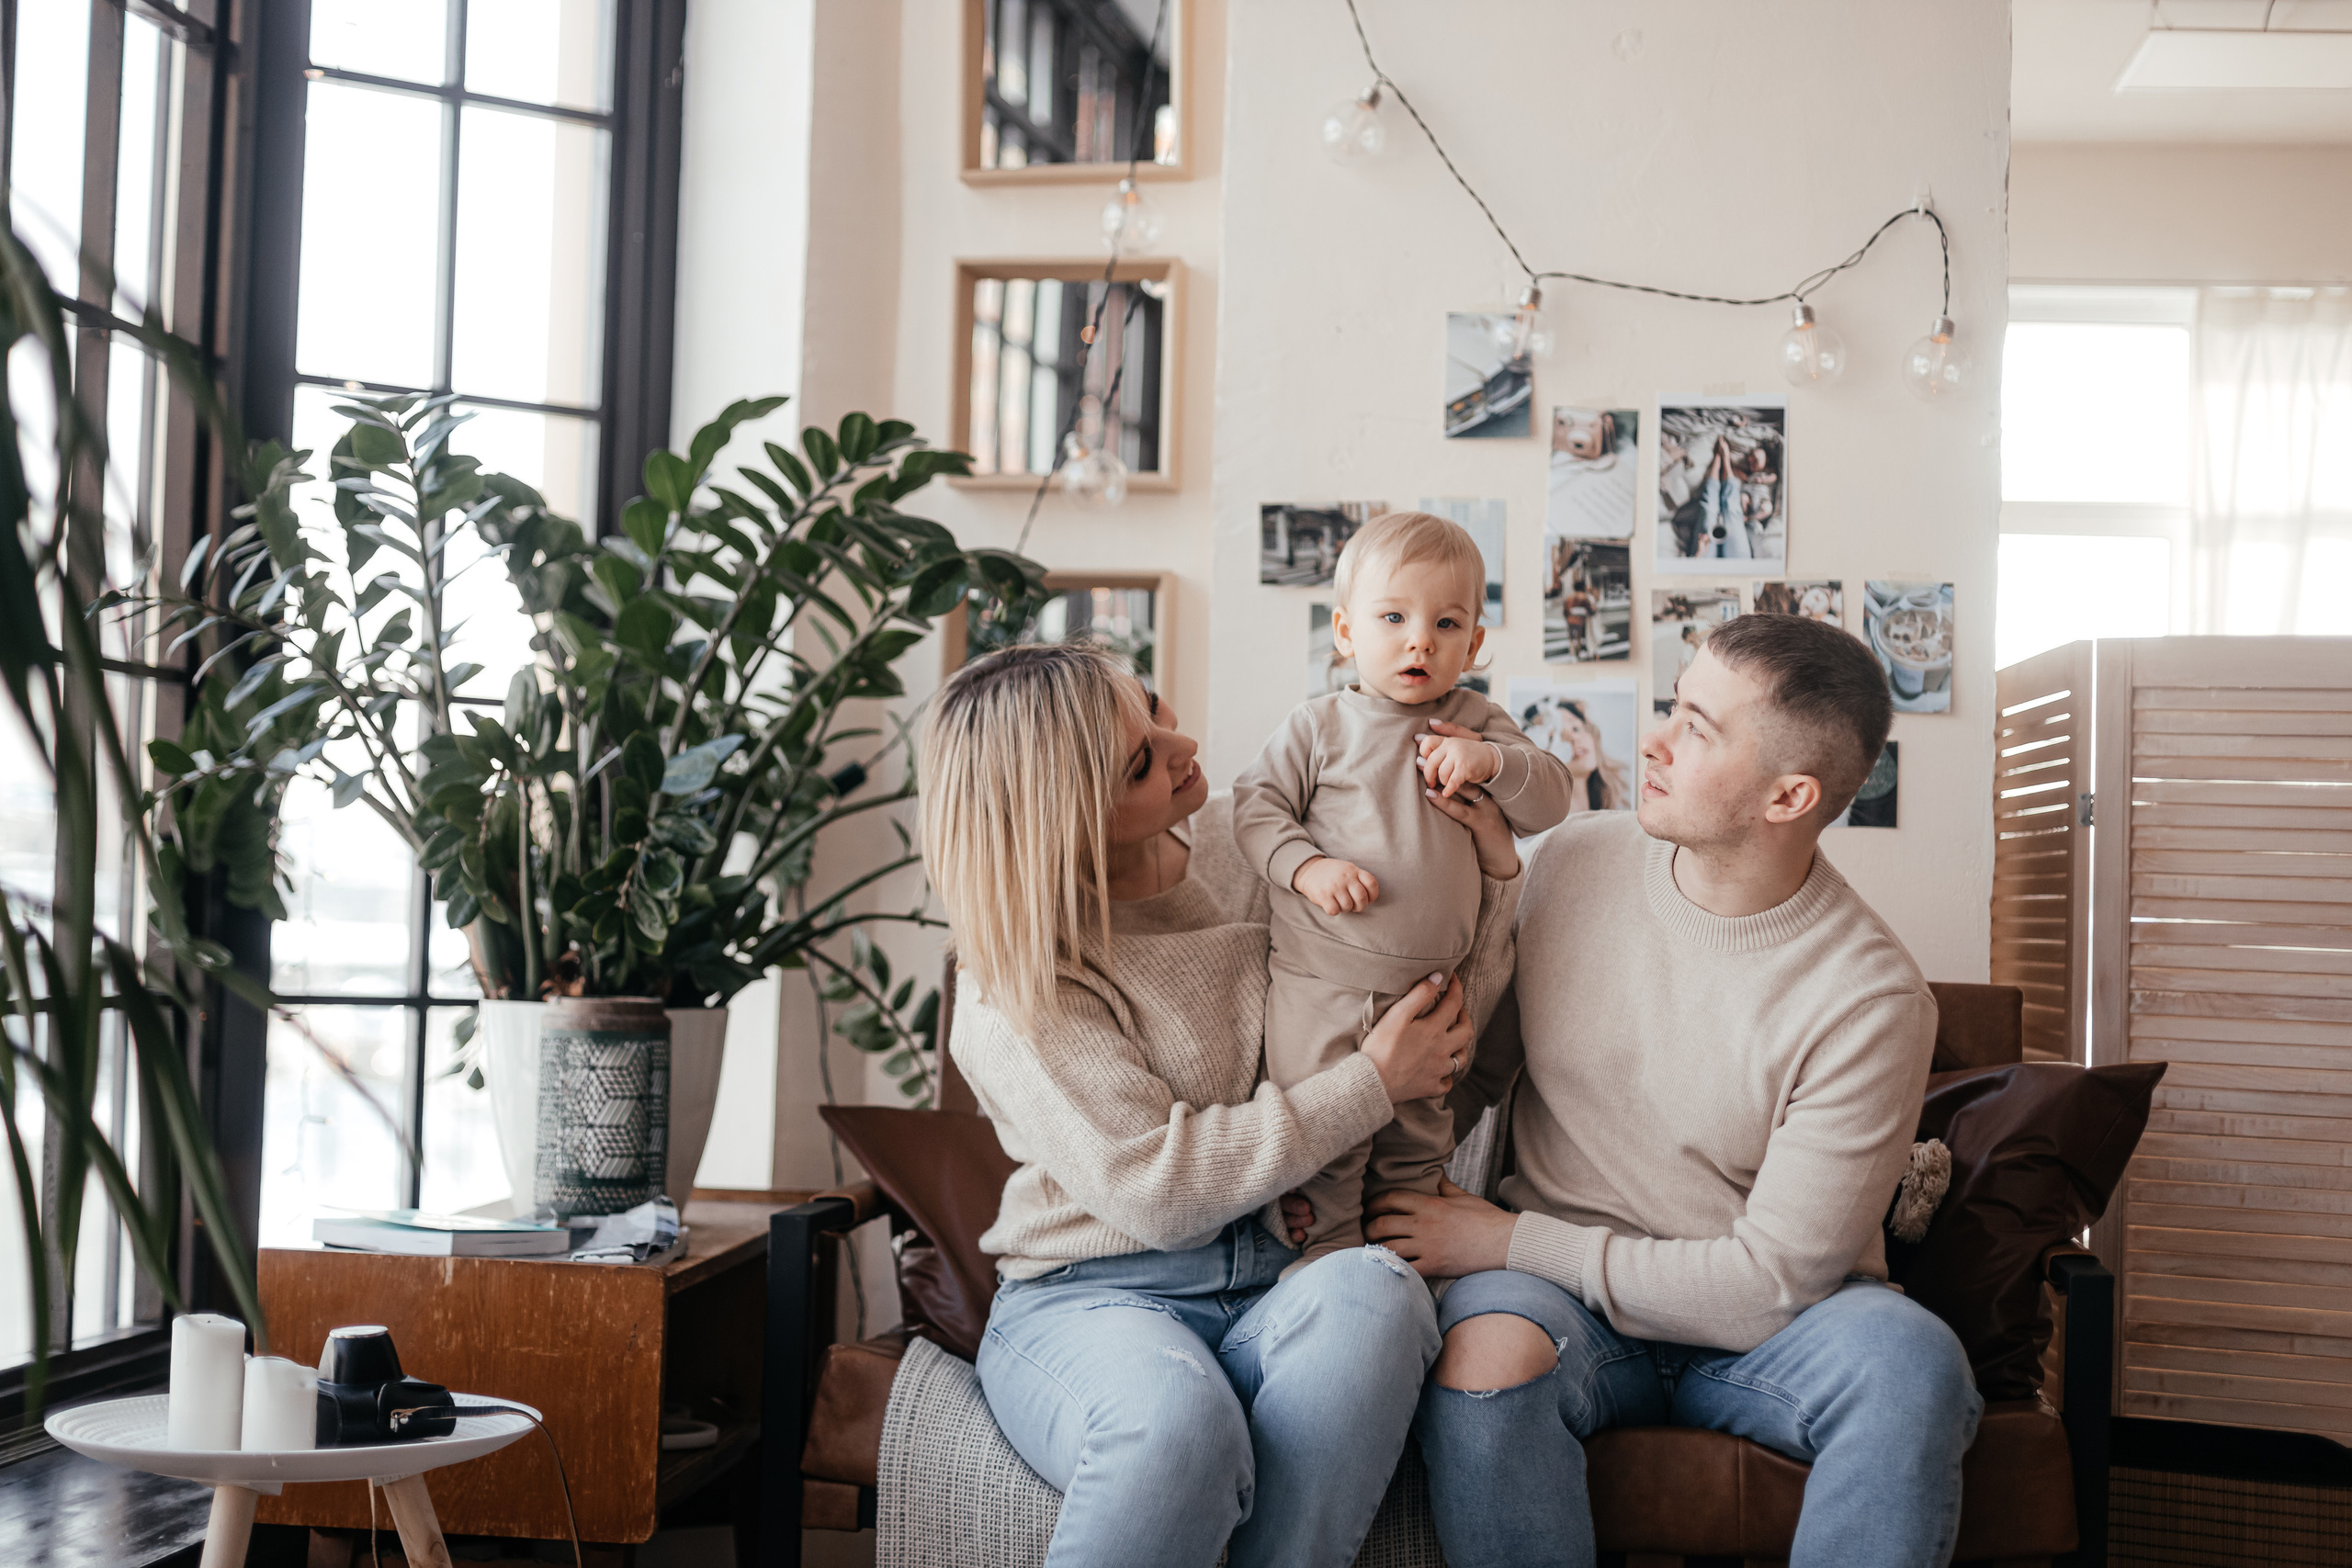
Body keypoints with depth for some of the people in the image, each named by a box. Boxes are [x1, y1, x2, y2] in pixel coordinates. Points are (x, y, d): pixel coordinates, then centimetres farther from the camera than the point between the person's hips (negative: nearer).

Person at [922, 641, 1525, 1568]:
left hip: (1278, 1291, 4)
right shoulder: (1019, 986, -8)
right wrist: (1373, 1084, -12)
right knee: (1175, 1420, -39)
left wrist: (1493, 868, 2)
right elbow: (1156, 1188, -17)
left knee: (1369, 1297, -33)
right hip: (1090, 1300, -4)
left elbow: (1441, 1021, 18)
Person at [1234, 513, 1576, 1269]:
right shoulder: (1318, 727, -3)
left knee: (1417, 1140, 16)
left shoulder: (1477, 722, 6)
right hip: (1321, 985, -3)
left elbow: (1550, 799, 2)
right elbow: (1255, 804, -4)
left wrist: (1493, 762, -17)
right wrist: (1305, 866, -20)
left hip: (1429, 987, 4)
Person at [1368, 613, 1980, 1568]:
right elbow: (1475, 1065, 12)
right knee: (1484, 1355, -34)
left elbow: (1770, 1281, -16)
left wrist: (1511, 1242, -15)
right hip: (1561, 1295, 2)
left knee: (1911, 1361, -34)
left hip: (1767, 1324, -2)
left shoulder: (1871, 998, -16)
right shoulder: (1572, 864, -2)